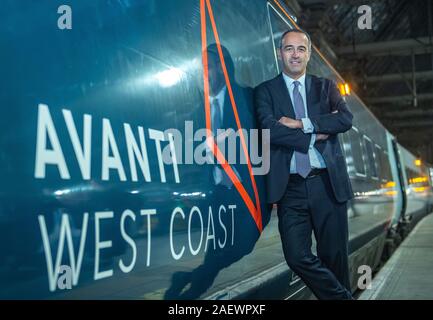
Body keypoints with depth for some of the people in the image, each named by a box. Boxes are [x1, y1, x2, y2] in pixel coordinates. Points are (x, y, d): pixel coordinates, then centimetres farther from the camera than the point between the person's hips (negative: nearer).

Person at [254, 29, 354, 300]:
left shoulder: (326, 87, 12)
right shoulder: (266, 91, 8)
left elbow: (346, 119, -5)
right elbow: (270, 129, -9)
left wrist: (302, 124, -13)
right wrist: (314, 137, -8)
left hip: (328, 184, 1)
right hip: (292, 188, -1)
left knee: (335, 256, 6)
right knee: (297, 256, -5)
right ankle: (342, 296, 15)